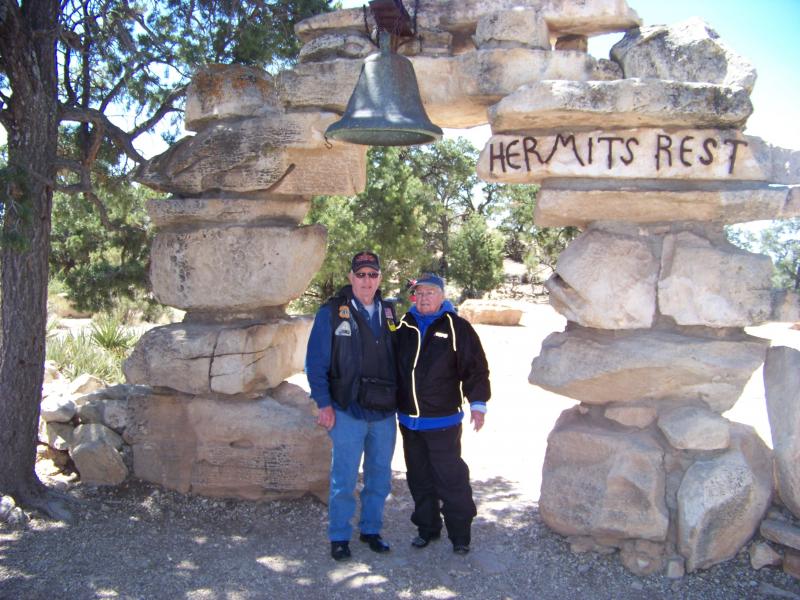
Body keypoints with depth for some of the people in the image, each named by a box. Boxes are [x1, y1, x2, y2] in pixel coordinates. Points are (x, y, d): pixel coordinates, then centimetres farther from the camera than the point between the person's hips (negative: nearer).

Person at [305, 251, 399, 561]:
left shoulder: (388, 312, 9)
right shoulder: (332, 312, -4)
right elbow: (315, 362, -6)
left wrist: (399, 400, 10)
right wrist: (324, 404, -11)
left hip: (385, 413, 5)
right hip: (348, 411, -4)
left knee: (379, 477, 14)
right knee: (344, 480, 1)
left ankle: (371, 529, 30)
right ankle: (339, 537, 17)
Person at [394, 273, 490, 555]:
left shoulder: (456, 327, -7)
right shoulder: (405, 326, 7)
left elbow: (475, 367, -8)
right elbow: (392, 364, 17)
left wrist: (478, 403, -12)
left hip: (443, 420, -5)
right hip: (409, 420, 5)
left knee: (451, 478, 0)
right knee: (419, 479, 14)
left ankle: (460, 534, 14)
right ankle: (427, 528, 29)